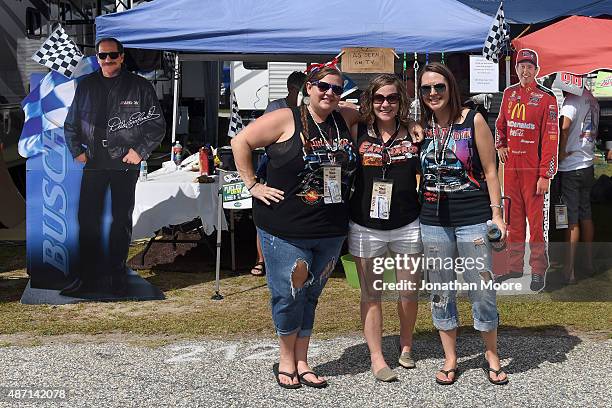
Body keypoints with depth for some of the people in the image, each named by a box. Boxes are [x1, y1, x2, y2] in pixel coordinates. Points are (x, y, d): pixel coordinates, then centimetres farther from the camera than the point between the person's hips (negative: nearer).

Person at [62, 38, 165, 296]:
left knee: (122, 221, 6)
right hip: (93, 164, 2)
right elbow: (71, 123, 16)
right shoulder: (86, 86, 8)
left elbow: (157, 124, 3)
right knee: (87, 220, 1)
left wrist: (140, 151, -6)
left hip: (125, 165, -2)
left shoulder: (139, 87, 1)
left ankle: (118, 275, 18)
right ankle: (87, 277, 9)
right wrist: (77, 151, 4)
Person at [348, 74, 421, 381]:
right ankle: (376, 358, 17)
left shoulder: (413, 133, 1)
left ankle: (406, 347, 33)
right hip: (366, 226, -1)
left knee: (409, 292, 11)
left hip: (407, 225, 1)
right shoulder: (357, 132, -2)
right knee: (371, 295, 6)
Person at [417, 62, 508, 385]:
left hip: (473, 219, -3)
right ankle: (450, 359, 25)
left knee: (482, 290, 2)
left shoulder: (473, 121, -3)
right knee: (440, 292, 10)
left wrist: (496, 213, -5)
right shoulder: (420, 126, 5)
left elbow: (489, 171, -1)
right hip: (433, 221, 3)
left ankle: (491, 356, 22)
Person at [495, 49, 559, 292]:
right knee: (514, 219, 11)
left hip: (533, 169, -5)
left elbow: (551, 139, -11)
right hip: (511, 166, 5)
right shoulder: (509, 94, 10)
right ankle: (515, 266, 21)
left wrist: (546, 175, -16)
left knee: (536, 219, -1)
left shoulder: (546, 98, -8)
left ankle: (539, 271, 8)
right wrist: (500, 145, 10)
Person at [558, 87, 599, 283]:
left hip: (571, 167, -8)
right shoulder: (592, 99, 10)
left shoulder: (573, 98, -17)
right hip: (588, 164, 8)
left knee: (572, 219, -4)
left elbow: (565, 126, -33)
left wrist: (561, 151, -20)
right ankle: (589, 262, 27)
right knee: (585, 214, 18)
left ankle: (569, 270, 1)